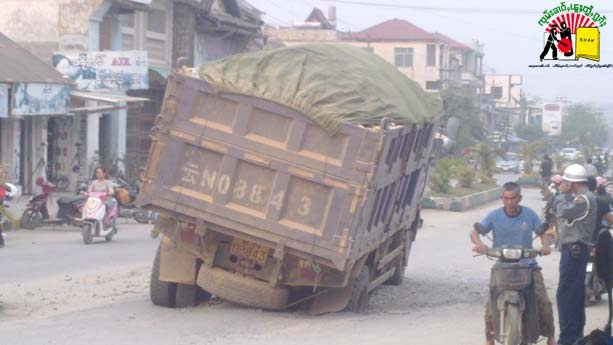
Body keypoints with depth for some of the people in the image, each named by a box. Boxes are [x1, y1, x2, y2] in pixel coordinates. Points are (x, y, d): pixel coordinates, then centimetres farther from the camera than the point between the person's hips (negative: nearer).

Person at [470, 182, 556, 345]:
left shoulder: (529, 214, 0)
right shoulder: (495, 216, -3)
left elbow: (543, 232, 6)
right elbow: (475, 232, -8)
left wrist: (545, 245, -16)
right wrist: (478, 243, -30)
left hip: (528, 265, 1)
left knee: (544, 302, -9)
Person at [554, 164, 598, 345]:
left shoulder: (585, 199, -16)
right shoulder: (581, 197, 18)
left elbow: (563, 212, -27)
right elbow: (564, 214, 15)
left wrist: (562, 193, -13)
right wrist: (565, 194, 2)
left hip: (574, 250, -11)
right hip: (576, 250, 11)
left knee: (565, 294, -12)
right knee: (576, 294, 17)